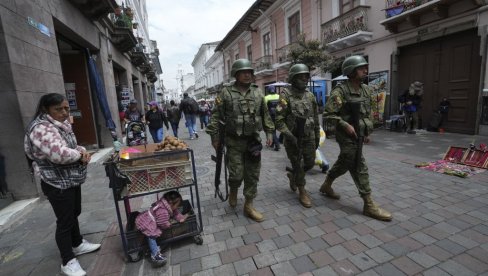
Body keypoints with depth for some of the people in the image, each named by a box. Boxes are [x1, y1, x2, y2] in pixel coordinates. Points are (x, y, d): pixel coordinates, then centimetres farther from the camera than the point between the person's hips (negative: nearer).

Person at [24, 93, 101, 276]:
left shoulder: (62, 125, 8)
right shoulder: (41, 128, -22)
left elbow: (73, 146, 16)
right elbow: (59, 154, -35)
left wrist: (82, 151, -7)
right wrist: (80, 155, -17)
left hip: (72, 180, 9)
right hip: (57, 184, -9)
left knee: (74, 214, 22)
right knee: (64, 221, 3)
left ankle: (78, 244, 42)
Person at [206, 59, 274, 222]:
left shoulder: (257, 92, 6)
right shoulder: (226, 93, -5)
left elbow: (265, 114, 12)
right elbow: (216, 116, -4)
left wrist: (269, 132, 7)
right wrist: (214, 136, -6)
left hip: (253, 141, 3)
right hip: (234, 142, -3)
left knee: (252, 175, 7)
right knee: (236, 174, -1)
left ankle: (248, 206, 23)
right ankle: (233, 191, 35)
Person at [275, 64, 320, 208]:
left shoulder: (310, 95, 5)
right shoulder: (286, 95, -12)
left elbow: (316, 118, 12)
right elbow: (279, 119, -16)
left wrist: (317, 137, 12)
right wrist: (289, 136, -21)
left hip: (308, 137, 5)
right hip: (292, 137, -5)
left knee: (310, 163, 12)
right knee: (297, 165, 5)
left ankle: (293, 176, 39)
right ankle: (302, 193, 22)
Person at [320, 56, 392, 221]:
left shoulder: (366, 90, 10)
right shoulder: (340, 91, -15)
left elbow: (368, 112, 21)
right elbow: (328, 114, -17)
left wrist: (367, 131, 17)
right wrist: (345, 125, -23)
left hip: (359, 136, 8)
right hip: (347, 137, -8)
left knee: (343, 164, 19)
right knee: (360, 169, -5)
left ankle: (326, 186, 39)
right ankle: (369, 206, 6)